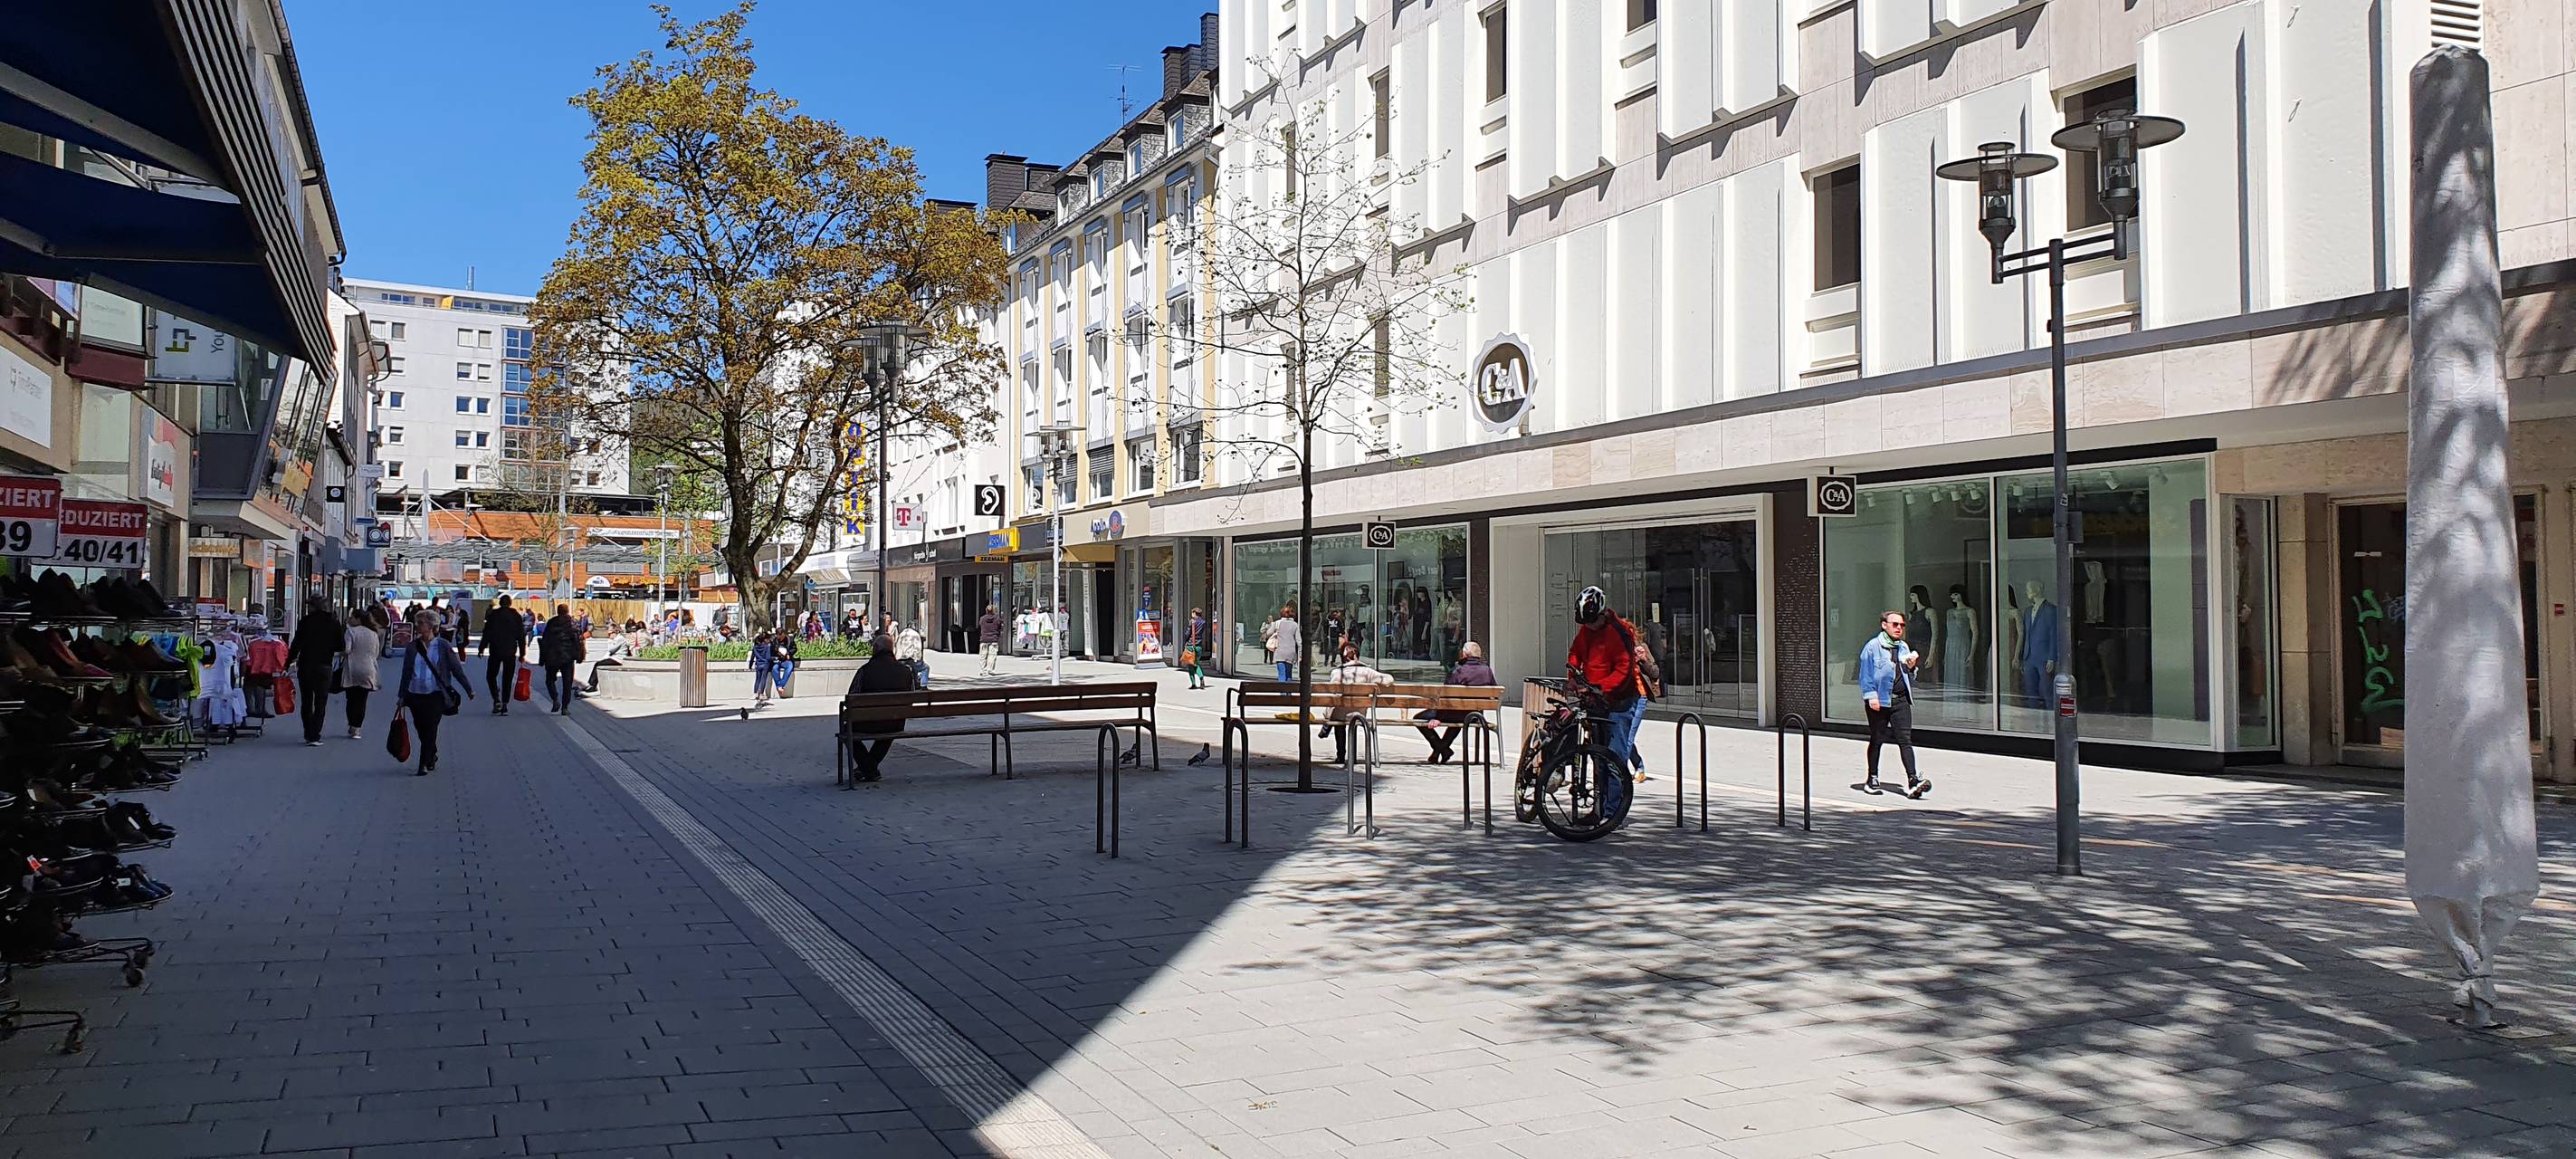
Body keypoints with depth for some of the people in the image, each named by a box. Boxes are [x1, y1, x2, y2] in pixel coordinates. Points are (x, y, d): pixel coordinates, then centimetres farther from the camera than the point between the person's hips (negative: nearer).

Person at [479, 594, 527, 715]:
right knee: (507, 679, 6)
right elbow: (521, 636, 4)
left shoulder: (493, 615, -2)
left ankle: (497, 701, -8)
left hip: (495, 651, -1)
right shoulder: (516, 616, 3)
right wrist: (522, 654, 8)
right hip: (510, 652, 1)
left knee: (491, 676, 11)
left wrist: (482, 649, 4)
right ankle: (505, 705, 1)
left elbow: (487, 634, -3)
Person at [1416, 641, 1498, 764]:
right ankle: (1442, 747, 32)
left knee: (1418, 718, 6)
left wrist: (1437, 718, -13)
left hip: (1457, 713, -6)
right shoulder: (1487, 670, -4)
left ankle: (1441, 747, 1)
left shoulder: (1457, 672, -18)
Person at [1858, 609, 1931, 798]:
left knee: (1905, 740, -5)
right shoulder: (1873, 647, -1)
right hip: (1879, 700, -4)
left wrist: (1910, 667, 4)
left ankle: (1913, 780, -12)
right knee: (1876, 740, 6)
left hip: (1901, 700, 4)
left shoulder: (1904, 648, 16)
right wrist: (1871, 696, -14)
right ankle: (1872, 779, 18)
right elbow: (1866, 675, -4)